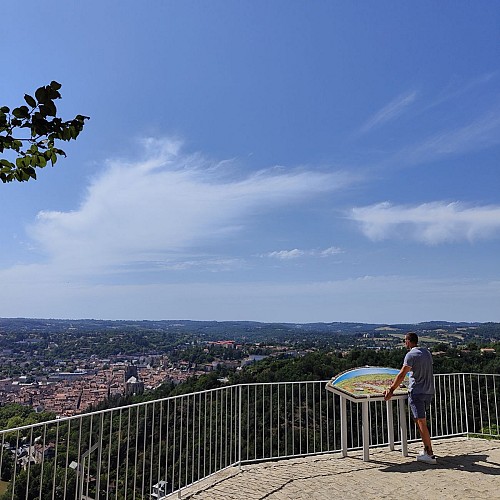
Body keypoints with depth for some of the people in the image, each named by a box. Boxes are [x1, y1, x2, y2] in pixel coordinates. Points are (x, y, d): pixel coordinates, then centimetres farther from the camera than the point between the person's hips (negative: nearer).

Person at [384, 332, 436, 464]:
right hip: (429, 391, 8)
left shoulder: (411, 355, -13)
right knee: (419, 420, 16)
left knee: (421, 422, -5)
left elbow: (401, 375, -16)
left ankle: (429, 454, -4)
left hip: (417, 392, -8)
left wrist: (391, 390, -12)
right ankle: (427, 449, 19)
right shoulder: (427, 352, 11)